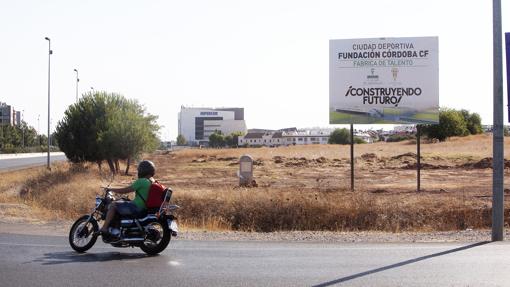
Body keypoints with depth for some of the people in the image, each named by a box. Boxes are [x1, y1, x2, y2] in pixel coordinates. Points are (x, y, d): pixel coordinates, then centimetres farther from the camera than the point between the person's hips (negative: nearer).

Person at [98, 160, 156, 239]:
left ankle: (104, 229, -13)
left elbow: (125, 190, -15)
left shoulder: (141, 181, -17)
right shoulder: (152, 181, 10)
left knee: (113, 205, -8)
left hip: (136, 207, -10)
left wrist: (110, 189, -2)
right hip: (144, 207, 10)